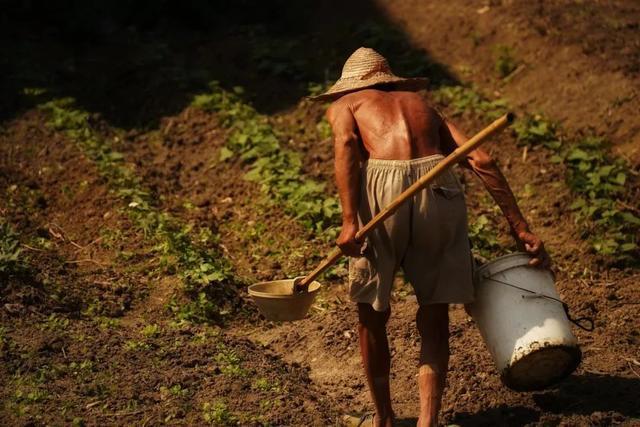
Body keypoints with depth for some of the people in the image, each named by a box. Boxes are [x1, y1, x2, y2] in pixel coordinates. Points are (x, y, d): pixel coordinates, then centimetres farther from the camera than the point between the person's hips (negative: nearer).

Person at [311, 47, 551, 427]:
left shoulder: (343, 106, 25)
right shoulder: (422, 106, 33)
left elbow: (346, 143, 0)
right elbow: (482, 161, 18)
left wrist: (349, 221, -10)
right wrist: (520, 228, 17)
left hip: (382, 188, -2)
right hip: (437, 186, 3)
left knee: (372, 313, 17)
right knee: (434, 316, 17)